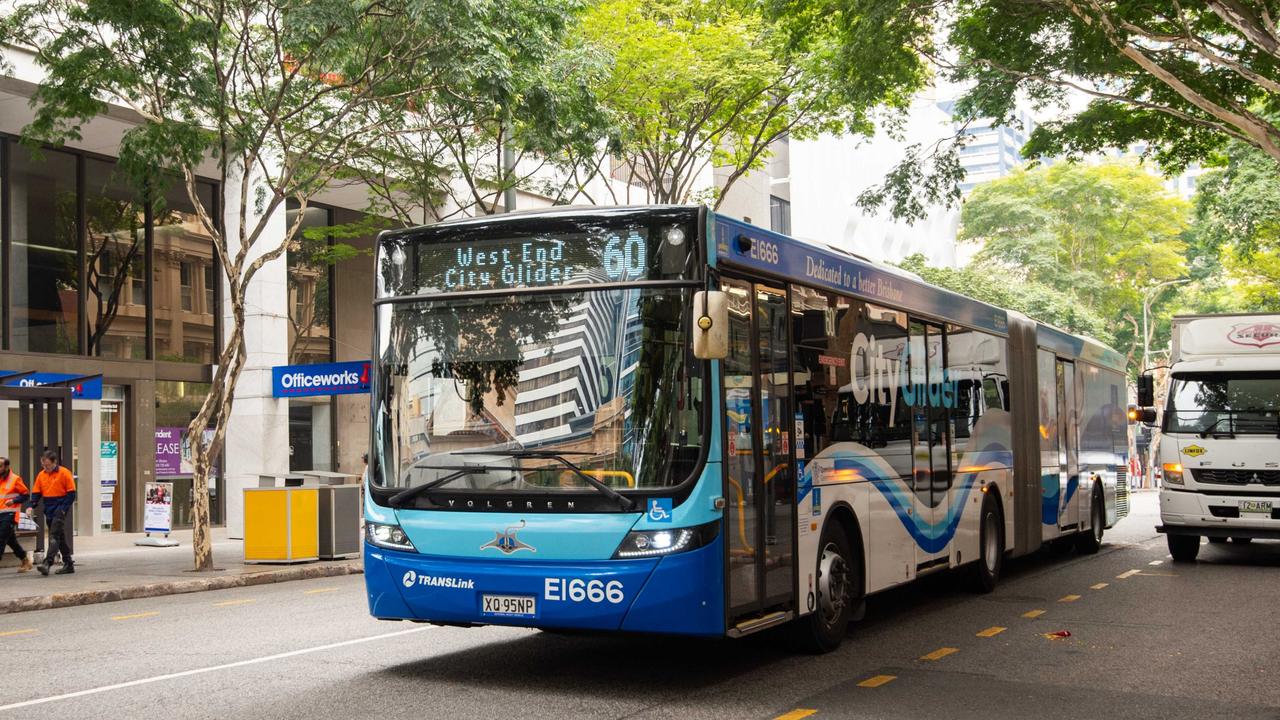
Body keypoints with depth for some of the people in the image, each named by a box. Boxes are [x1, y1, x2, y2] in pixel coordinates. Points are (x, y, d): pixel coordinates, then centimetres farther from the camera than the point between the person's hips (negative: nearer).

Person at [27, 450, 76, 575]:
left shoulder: (64, 473, -8)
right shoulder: (41, 475, 8)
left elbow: (71, 493, -7)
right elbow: (36, 493, 10)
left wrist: (63, 508, -15)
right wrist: (30, 506, -6)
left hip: (59, 510, -6)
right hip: (49, 511, 6)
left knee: (54, 536, -15)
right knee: (60, 537, 11)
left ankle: (47, 563, -24)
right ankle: (68, 564, 18)